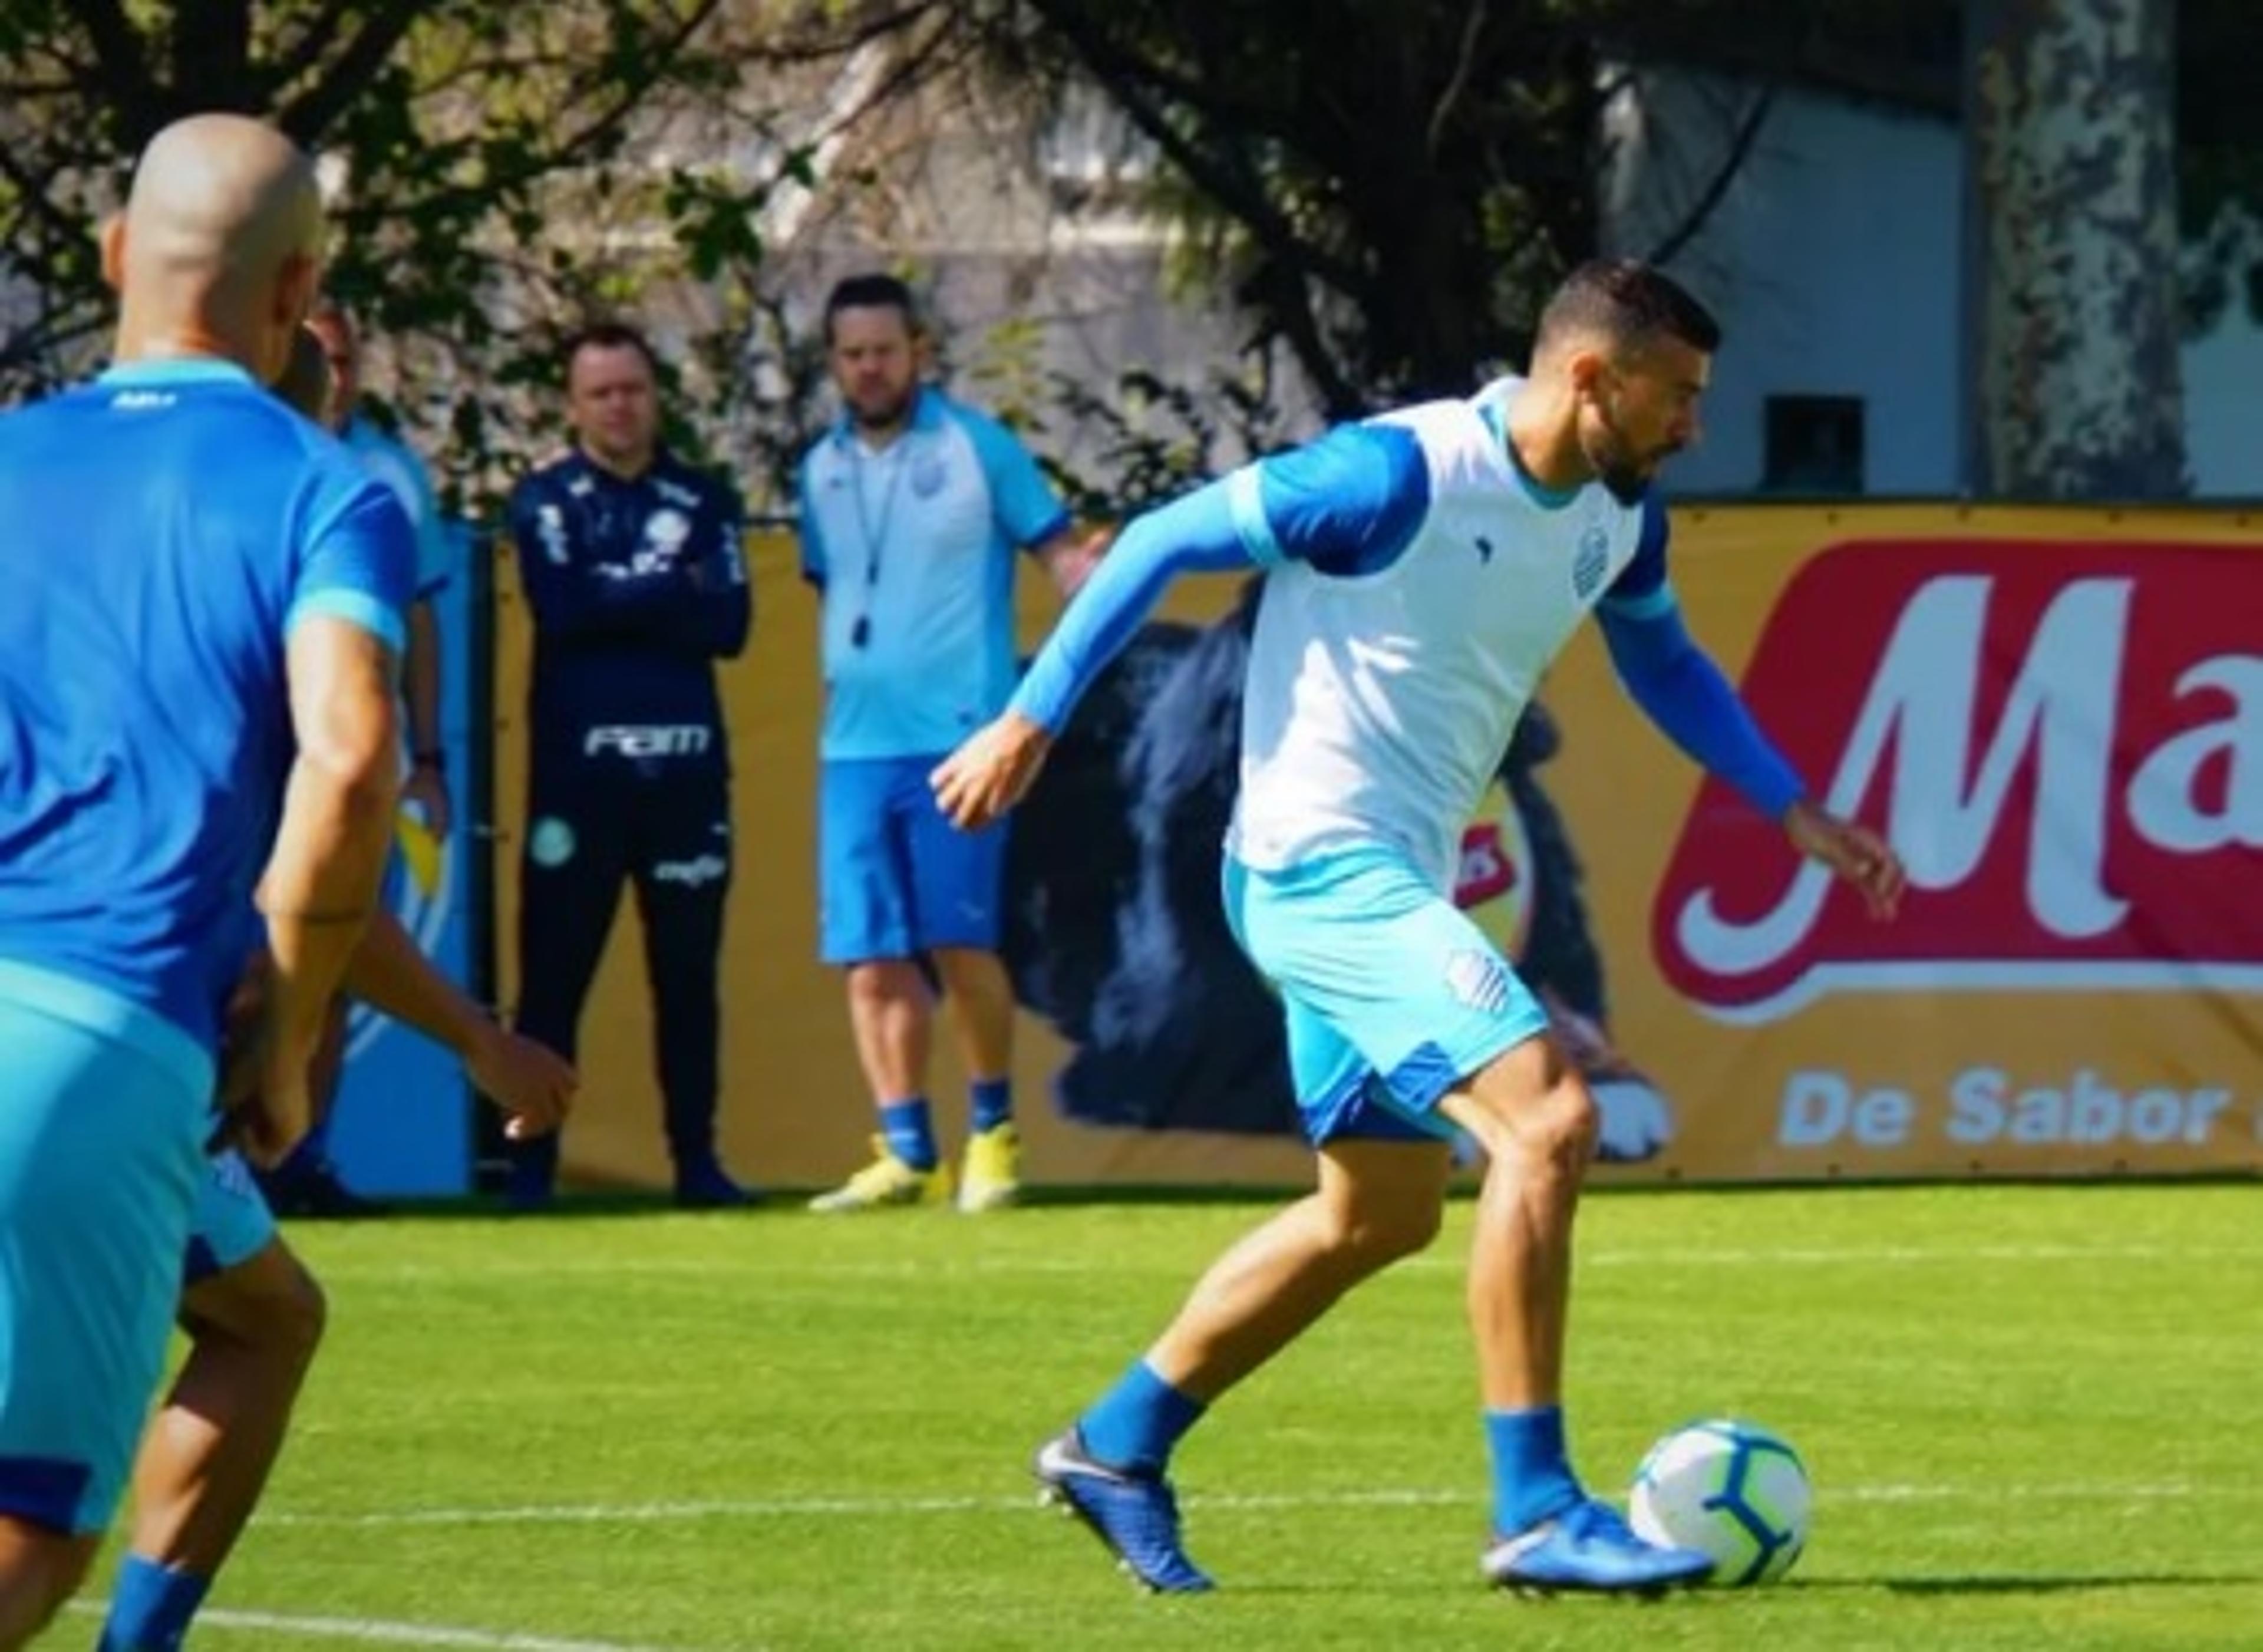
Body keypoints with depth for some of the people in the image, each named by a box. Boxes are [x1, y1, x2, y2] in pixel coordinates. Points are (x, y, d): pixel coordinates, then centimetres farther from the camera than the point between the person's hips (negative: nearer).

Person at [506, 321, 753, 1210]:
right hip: (578, 763, -2)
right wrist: (670, 588, -5)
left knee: (687, 970, 5)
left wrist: (617, 600, -8)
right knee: (555, 969, -3)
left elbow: (728, 625, -1)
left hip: (685, 765, 2)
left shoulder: (705, 501, 13)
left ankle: (696, 1158, 10)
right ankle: (531, 1162, -1)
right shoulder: (545, 500, 6)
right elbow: (562, 607, -12)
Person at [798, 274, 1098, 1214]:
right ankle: (906, 1154, 5)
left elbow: (1060, 551, -3)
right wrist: (843, 682, 13)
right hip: (854, 745, 5)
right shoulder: (823, 470, 14)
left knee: (958, 942, -8)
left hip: (955, 738, -5)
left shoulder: (977, 448, 0)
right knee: (871, 959, 0)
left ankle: (993, 1133, 8)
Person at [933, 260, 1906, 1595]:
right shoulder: (1404, 476, -19)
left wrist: (1794, 809, 19)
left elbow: (1665, 663, 27)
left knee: (1382, 1214, 17)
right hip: (1323, 867, -10)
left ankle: (1117, 1448, 29)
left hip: (1394, 883, 10)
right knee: (1548, 1120, -21)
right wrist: (1031, 722, -12)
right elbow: (1166, 541, -13)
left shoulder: (1618, 515, 6)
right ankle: (1537, 1512, -17)